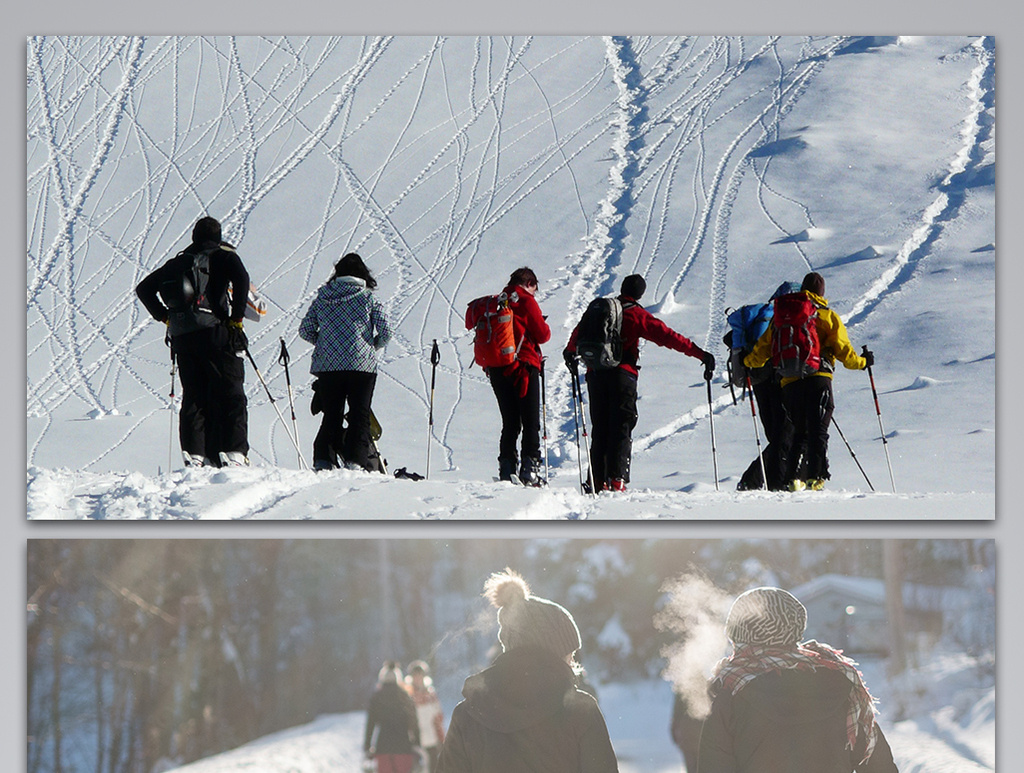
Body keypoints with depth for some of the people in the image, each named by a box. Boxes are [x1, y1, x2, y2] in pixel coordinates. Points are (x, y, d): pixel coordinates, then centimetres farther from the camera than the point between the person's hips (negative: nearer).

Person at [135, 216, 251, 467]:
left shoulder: (178, 261, 21)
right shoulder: (223, 255, 6)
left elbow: (144, 288, 22)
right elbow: (241, 278, -14)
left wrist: (164, 316, 20)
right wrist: (236, 318, -9)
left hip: (181, 336, 5)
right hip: (215, 332, -5)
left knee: (193, 397, 7)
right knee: (231, 395, -4)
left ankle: (194, 455, -4)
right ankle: (234, 454, -16)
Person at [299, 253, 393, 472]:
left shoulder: (321, 298, 9)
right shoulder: (369, 298, 1)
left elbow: (305, 331, 9)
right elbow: (385, 332, -3)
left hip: (326, 365, 3)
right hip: (361, 365, -3)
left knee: (331, 416, 10)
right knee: (360, 416, 3)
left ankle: (323, 460, -2)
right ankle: (355, 460, -10)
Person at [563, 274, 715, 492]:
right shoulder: (637, 315, 1)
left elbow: (579, 332, 29)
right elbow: (667, 336, -6)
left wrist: (570, 352, 51)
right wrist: (699, 353, -6)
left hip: (595, 374, 4)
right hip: (622, 374, -4)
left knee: (599, 428, 9)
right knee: (621, 428, -4)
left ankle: (598, 480, 5)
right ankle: (617, 478, -15)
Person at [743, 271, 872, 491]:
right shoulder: (828, 316, 9)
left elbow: (765, 346, 16)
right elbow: (843, 349, 4)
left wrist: (747, 362, 34)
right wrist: (862, 362, 22)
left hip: (790, 382, 3)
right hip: (819, 378, -3)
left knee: (799, 432, 16)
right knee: (818, 431, -6)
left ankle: (793, 477, 2)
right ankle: (815, 476, -22)